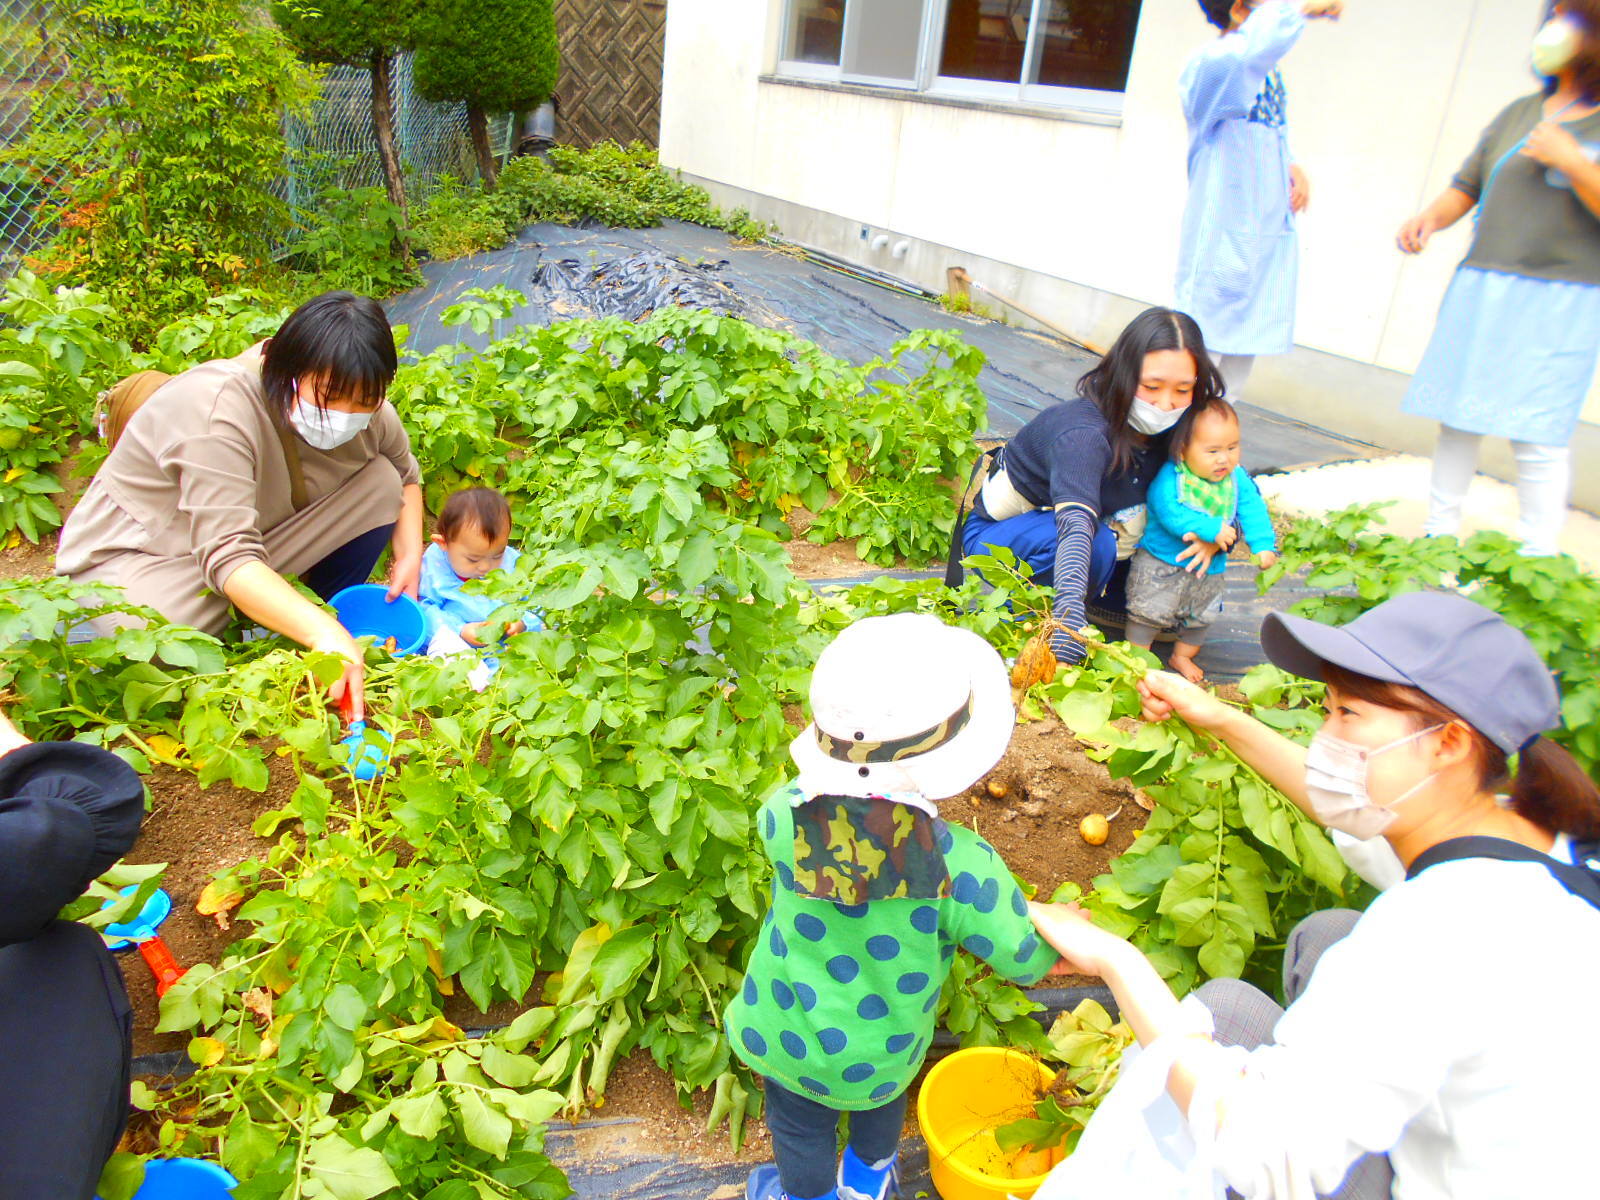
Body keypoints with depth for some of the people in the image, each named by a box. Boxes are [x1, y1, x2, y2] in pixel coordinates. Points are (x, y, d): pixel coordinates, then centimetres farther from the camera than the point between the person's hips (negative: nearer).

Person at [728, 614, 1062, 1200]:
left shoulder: (786, 814, -31)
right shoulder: (964, 870, -35)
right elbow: (1026, 959, -18)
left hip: (779, 1036, 0)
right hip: (879, 1057, 0)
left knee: (801, 1131, 30)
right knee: (881, 1097, 36)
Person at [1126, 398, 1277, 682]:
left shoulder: (1237, 479, -7)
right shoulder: (1170, 477, -24)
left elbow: (1252, 509, -7)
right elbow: (1170, 512, -32)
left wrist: (1263, 544, -21)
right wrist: (1211, 529, -37)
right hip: (1161, 562, -5)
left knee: (1202, 615, 20)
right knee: (1149, 611, 0)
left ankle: (1182, 656, 42)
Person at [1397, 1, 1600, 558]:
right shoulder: (1520, 113, 15)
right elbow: (1467, 187, 16)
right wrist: (1430, 218, -3)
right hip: (1482, 288, 5)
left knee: (1537, 433, -9)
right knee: (1458, 417, 8)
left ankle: (1539, 562, -1)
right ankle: (1440, 534, 20)